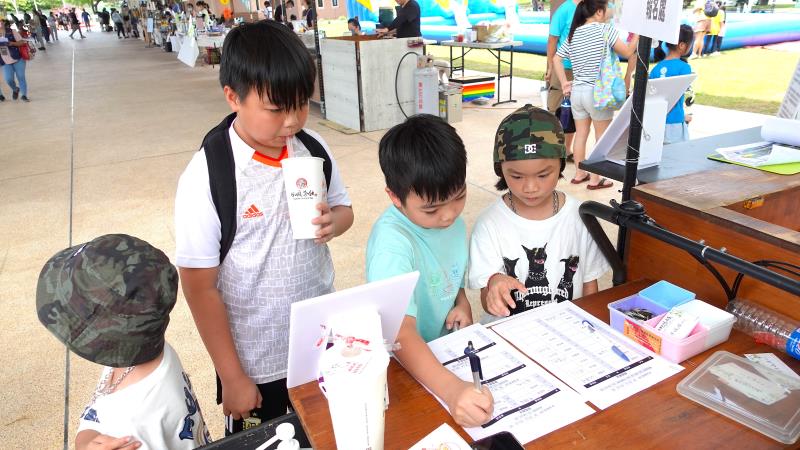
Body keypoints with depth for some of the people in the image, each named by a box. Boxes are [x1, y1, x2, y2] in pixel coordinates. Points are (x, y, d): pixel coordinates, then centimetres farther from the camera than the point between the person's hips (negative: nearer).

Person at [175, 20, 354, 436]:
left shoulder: (313, 149, -8)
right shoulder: (206, 178, -22)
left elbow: (344, 207, 9)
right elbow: (200, 288, -16)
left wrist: (333, 222, -16)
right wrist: (232, 377, -10)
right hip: (255, 360, -4)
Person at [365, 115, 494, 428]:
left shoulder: (452, 217, -3)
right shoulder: (392, 242, -25)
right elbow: (400, 332, -35)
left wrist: (462, 303, -3)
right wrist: (452, 389, -48)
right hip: (405, 367, -6)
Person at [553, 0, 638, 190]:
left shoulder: (572, 35, 7)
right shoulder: (606, 29, -11)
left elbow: (556, 60, 10)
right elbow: (627, 52, -8)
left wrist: (564, 83, 11)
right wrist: (636, 35, 7)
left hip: (576, 92, 6)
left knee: (580, 135, 15)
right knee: (602, 138, 7)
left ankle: (579, 174, 24)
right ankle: (595, 179, 12)